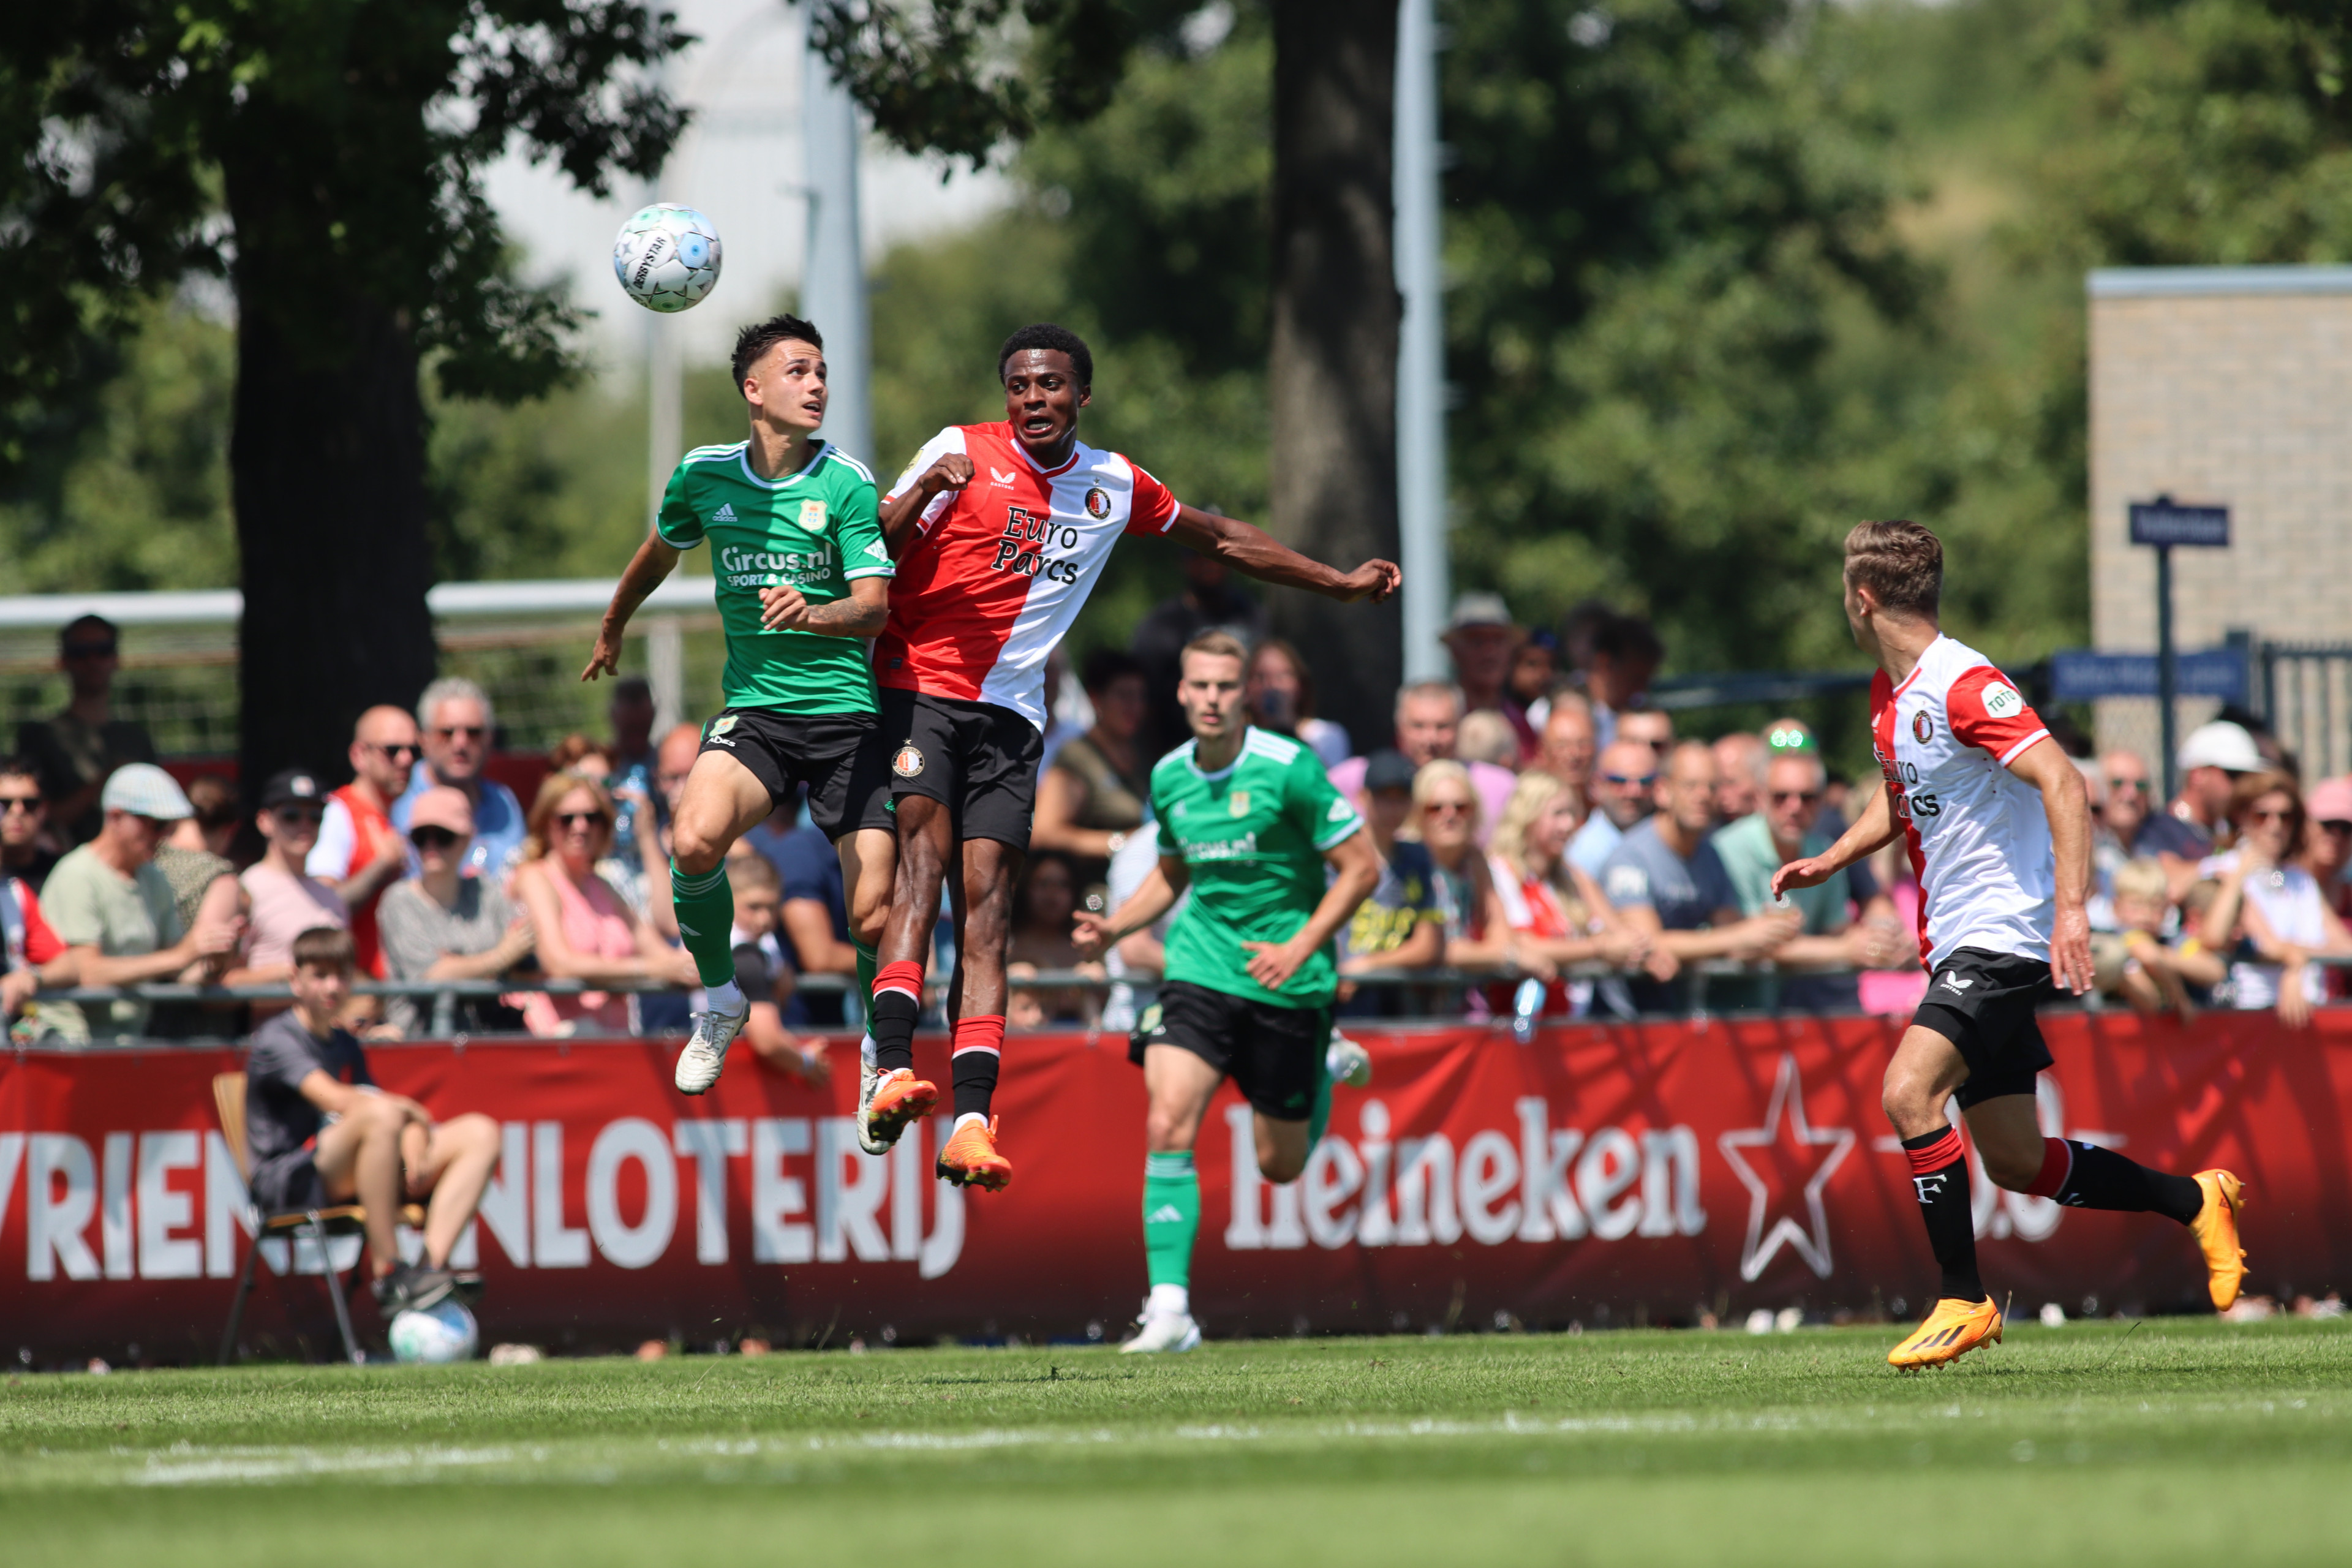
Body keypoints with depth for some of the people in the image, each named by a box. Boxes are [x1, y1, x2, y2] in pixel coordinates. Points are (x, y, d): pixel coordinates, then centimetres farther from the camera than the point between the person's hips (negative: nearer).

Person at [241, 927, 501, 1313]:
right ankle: (387, 1274, -36)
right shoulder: (275, 1040, -5)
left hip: (344, 1179, 8)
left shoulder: (345, 1045, 22)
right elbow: (334, 1099, -20)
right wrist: (410, 1110, -11)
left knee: (480, 1133, -3)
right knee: (379, 1115, -37)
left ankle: (430, 1266, -24)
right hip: (285, 1184, -8)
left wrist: (416, 1148, -8)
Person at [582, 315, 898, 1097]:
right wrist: (613, 630, 39)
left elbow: (875, 606, -12)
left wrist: (813, 613, -33)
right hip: (753, 708, 2)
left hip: (846, 715, -2)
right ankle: (719, 999, -1)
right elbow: (661, 551, 24)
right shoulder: (705, 475, 3)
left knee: (872, 916, -10)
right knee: (694, 840, -27)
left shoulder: (846, 483, -6)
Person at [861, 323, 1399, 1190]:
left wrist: (1340, 583, 32)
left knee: (987, 897, -9)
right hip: (915, 687, -4)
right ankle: (892, 1070, -38)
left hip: (1008, 711, 4)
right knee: (923, 849, -25)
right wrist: (923, 493, -25)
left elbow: (1220, 538, 28)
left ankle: (971, 1119, -18)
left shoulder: (1115, 486, 13)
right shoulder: (961, 452, 0)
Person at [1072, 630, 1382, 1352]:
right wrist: (1115, 926, 4)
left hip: (1286, 986, -3)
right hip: (1201, 967, 3)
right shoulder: (1169, 778, 3)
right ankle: (1169, 1307, -19)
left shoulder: (1289, 769, -13)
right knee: (1168, 1127, -18)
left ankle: (1326, 1072, 43)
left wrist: (1298, 948, -17)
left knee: (1280, 1165, 8)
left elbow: (1361, 866, -9)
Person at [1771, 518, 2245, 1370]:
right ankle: (2194, 1201, 26)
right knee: (2014, 1163, 9)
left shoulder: (1965, 685, -17)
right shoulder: (1889, 693, 12)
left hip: (2004, 932, -10)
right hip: (1957, 943, 10)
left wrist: (2071, 907, -33)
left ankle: (1963, 1299, -16)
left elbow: (2063, 783, -25)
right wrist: (1828, 861, 14)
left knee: (1909, 1093, -24)